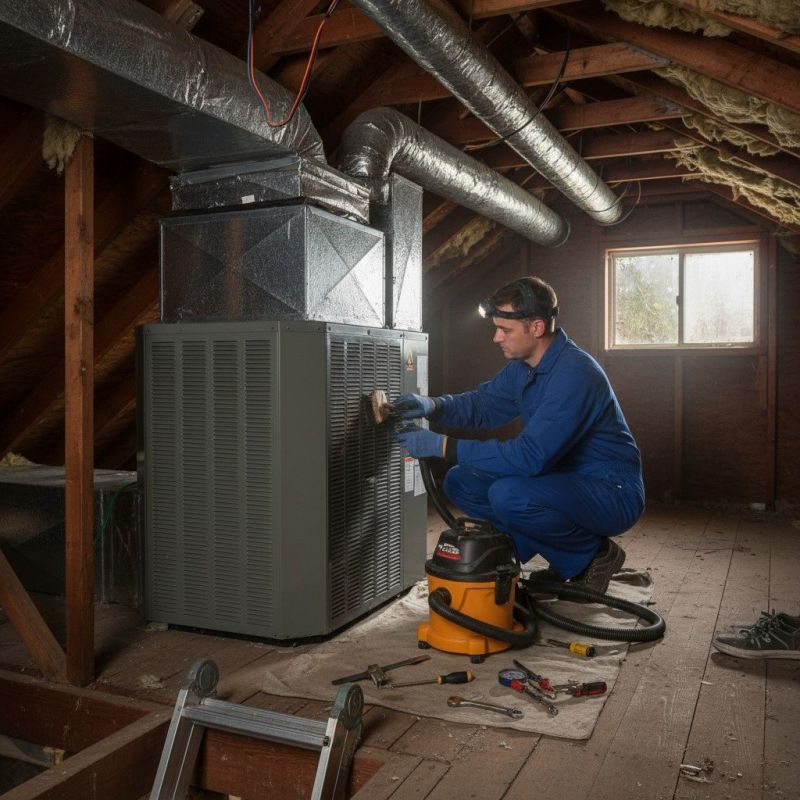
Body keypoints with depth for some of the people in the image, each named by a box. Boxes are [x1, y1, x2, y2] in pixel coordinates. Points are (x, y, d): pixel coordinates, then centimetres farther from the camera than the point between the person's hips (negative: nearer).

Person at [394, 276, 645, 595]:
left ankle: (593, 554, -5)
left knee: (508, 496, -33)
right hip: (564, 481, 9)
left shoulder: (574, 373, -27)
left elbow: (529, 456, -33)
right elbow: (482, 403, 14)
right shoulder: (522, 365, 2)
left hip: (613, 495, -9)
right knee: (461, 482, 0)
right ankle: (567, 560, 6)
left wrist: (443, 446, -29)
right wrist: (432, 406, -8)